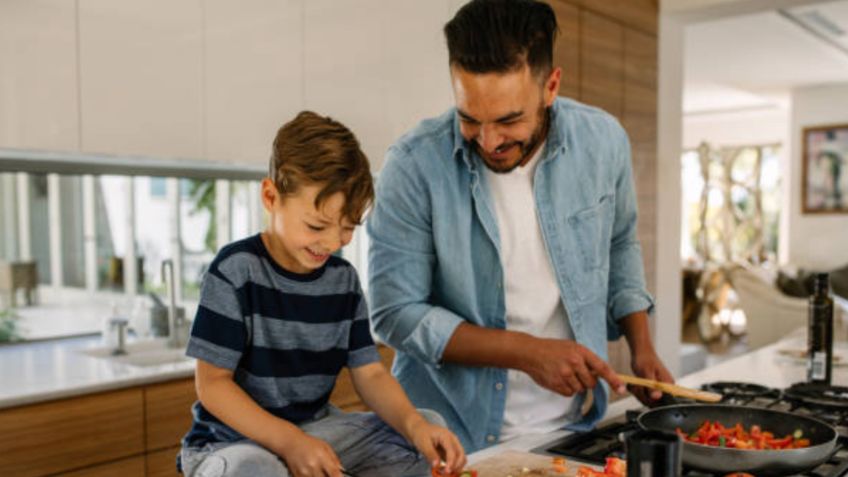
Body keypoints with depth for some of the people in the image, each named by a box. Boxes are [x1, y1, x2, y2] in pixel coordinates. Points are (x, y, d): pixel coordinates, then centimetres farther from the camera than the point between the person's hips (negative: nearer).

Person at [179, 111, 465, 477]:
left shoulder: (343, 278, 1)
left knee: (429, 425, -5)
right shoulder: (236, 271, -15)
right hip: (233, 441, -6)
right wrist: (289, 441, -25)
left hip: (315, 431, 6)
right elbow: (213, 383, -15)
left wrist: (412, 423, -21)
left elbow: (370, 373, -1)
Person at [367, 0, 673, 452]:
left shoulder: (603, 141, -7)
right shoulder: (415, 165, -18)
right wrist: (527, 352, -21)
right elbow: (396, 313, -16)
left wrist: (641, 348, 2)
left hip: (574, 424, 3)